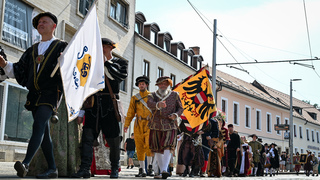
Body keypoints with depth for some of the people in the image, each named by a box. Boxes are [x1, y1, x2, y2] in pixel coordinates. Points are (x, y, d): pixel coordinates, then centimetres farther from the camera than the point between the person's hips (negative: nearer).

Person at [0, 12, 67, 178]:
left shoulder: (61, 46, 8)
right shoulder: (32, 50, 24)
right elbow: (20, 70, 20)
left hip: (51, 93, -6)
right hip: (34, 94, 6)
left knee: (39, 125, -23)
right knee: (44, 131, 5)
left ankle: (25, 163, -36)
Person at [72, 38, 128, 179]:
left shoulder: (120, 63, 10)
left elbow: (122, 76, -14)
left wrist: (106, 62, -9)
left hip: (110, 107, -2)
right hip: (93, 105, 3)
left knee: (113, 138, 2)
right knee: (87, 136, -7)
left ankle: (115, 169, 16)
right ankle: (85, 168, -7)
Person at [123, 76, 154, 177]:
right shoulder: (134, 98, 11)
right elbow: (130, 112, 8)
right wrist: (126, 125, -3)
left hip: (149, 124, -2)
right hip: (138, 125, 2)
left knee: (149, 145, -18)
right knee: (140, 148, 0)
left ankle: (149, 167, -2)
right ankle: (142, 170, 7)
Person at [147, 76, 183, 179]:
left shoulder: (174, 95, 7)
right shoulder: (152, 96, 5)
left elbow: (180, 108, 13)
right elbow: (149, 104, -18)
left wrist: (176, 115, -9)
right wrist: (158, 105, -40)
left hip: (170, 125, -2)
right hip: (156, 126, 2)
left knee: (168, 147, -20)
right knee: (157, 149, 6)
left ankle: (164, 170, -28)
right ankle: (161, 171, 19)